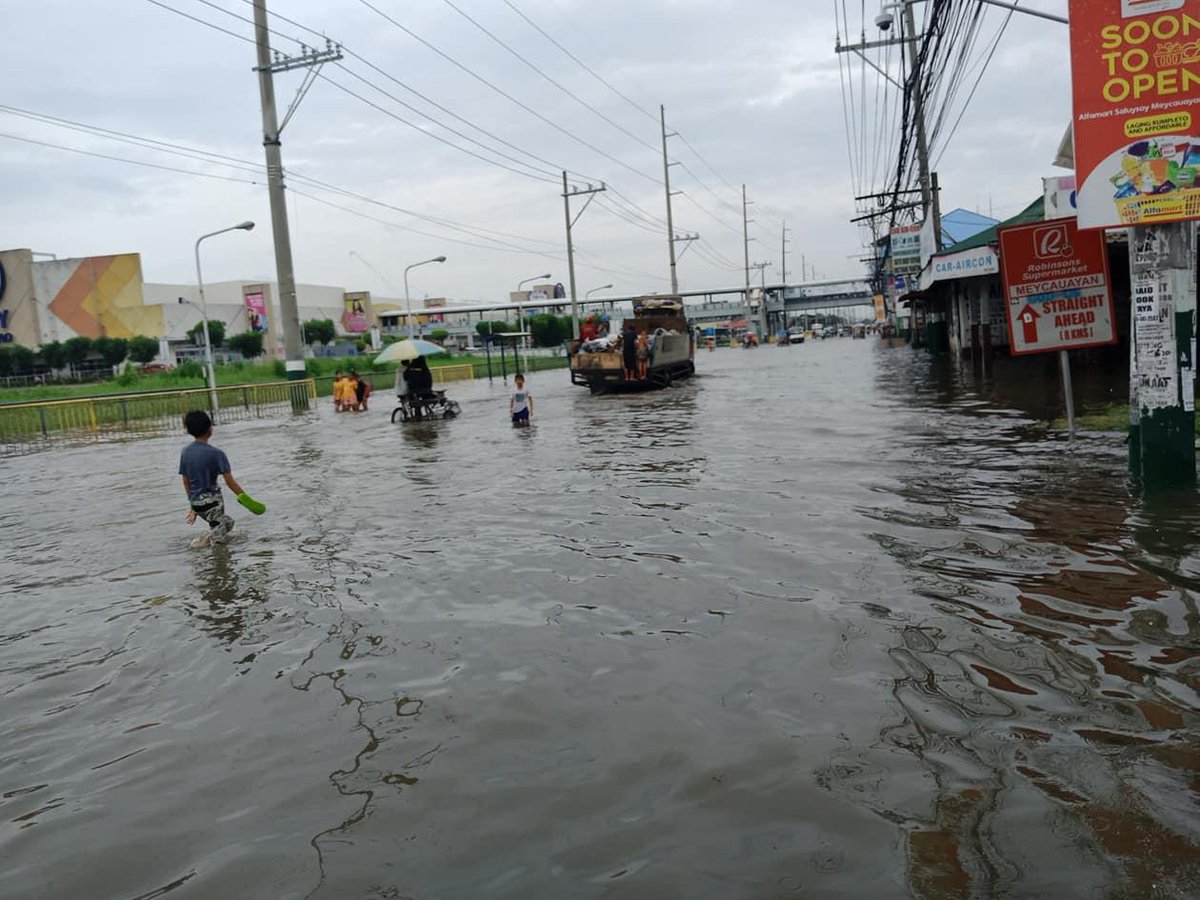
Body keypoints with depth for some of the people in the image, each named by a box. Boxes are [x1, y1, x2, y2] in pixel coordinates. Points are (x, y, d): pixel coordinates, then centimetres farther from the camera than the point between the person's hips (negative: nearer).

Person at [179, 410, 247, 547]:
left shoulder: (185, 452, 4)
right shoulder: (215, 453, -13)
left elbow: (186, 481, 10)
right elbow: (230, 481, -15)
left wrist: (192, 504, 20)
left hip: (195, 502, 7)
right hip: (211, 500, -7)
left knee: (227, 522, 22)